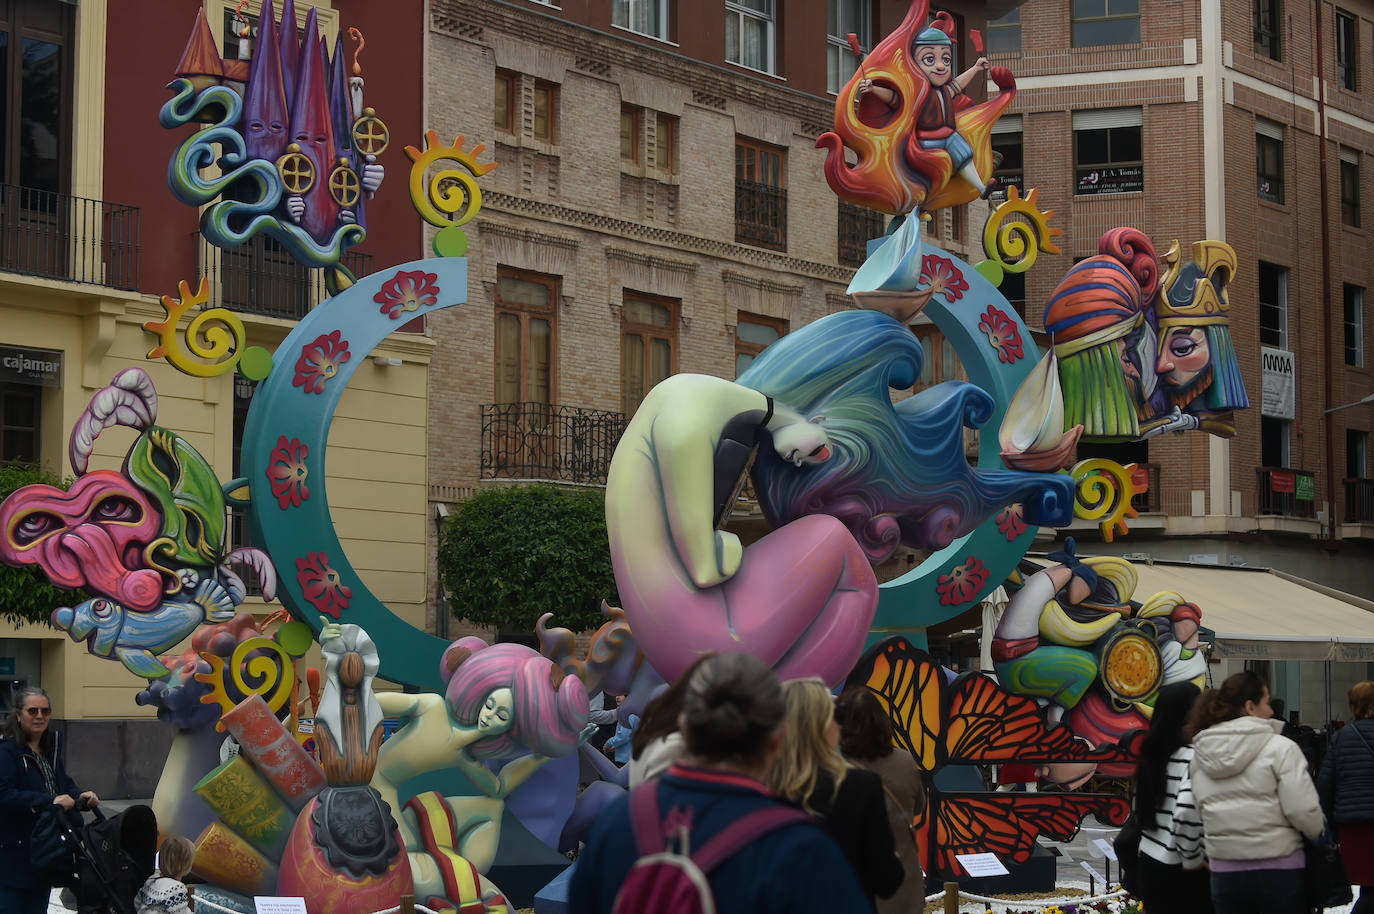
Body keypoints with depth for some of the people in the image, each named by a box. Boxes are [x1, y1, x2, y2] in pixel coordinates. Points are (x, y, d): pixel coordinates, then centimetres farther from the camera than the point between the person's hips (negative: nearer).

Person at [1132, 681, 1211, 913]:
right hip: (1180, 872, -7)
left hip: (1150, 862, 7)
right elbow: (1186, 813, -24)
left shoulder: (1152, 754, 6)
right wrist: (1193, 861, -13)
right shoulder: (1193, 757, -15)